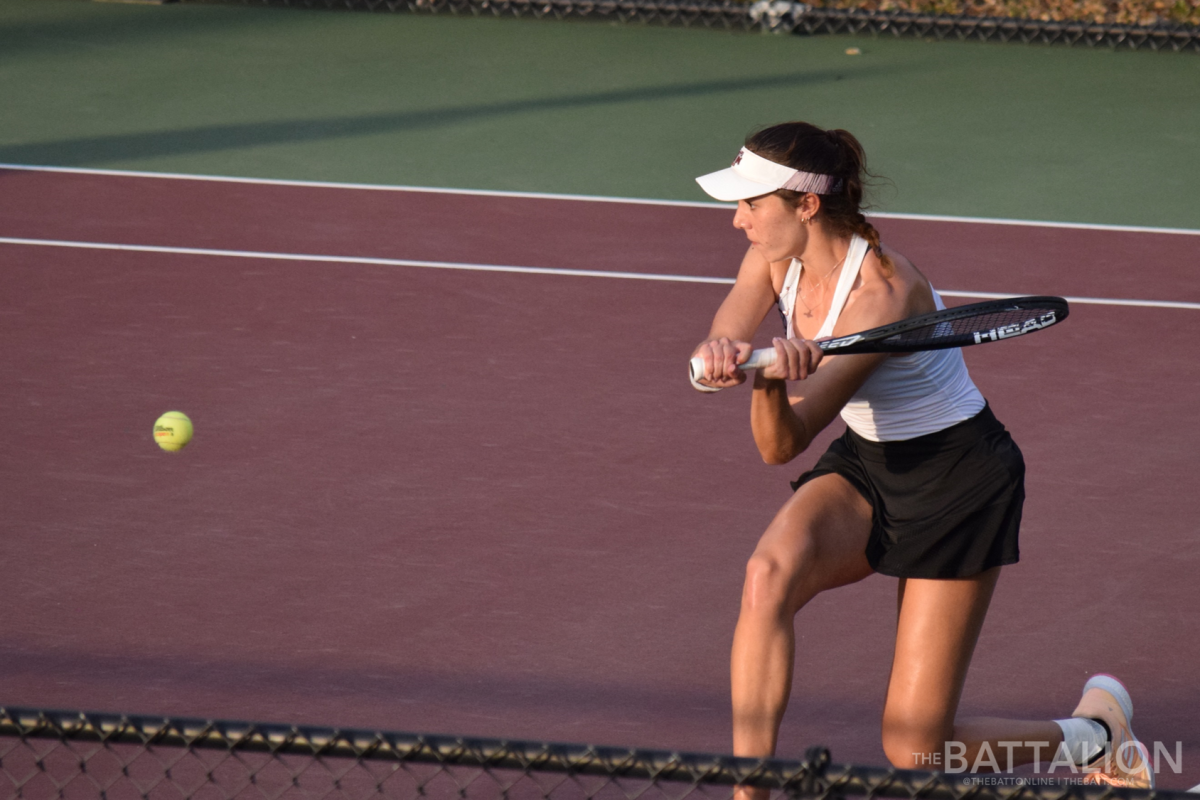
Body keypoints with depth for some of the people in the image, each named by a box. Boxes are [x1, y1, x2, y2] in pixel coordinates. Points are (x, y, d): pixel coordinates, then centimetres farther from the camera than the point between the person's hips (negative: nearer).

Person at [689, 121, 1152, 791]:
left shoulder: (882, 293, -31)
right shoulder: (777, 259, -8)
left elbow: (785, 445, -32)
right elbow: (716, 353, -23)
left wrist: (776, 380, -54)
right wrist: (722, 354, -47)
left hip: (959, 483, -7)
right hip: (867, 467, 7)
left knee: (915, 752, -5)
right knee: (770, 575, -29)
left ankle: (1093, 733, 23)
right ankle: (748, 791, -21)